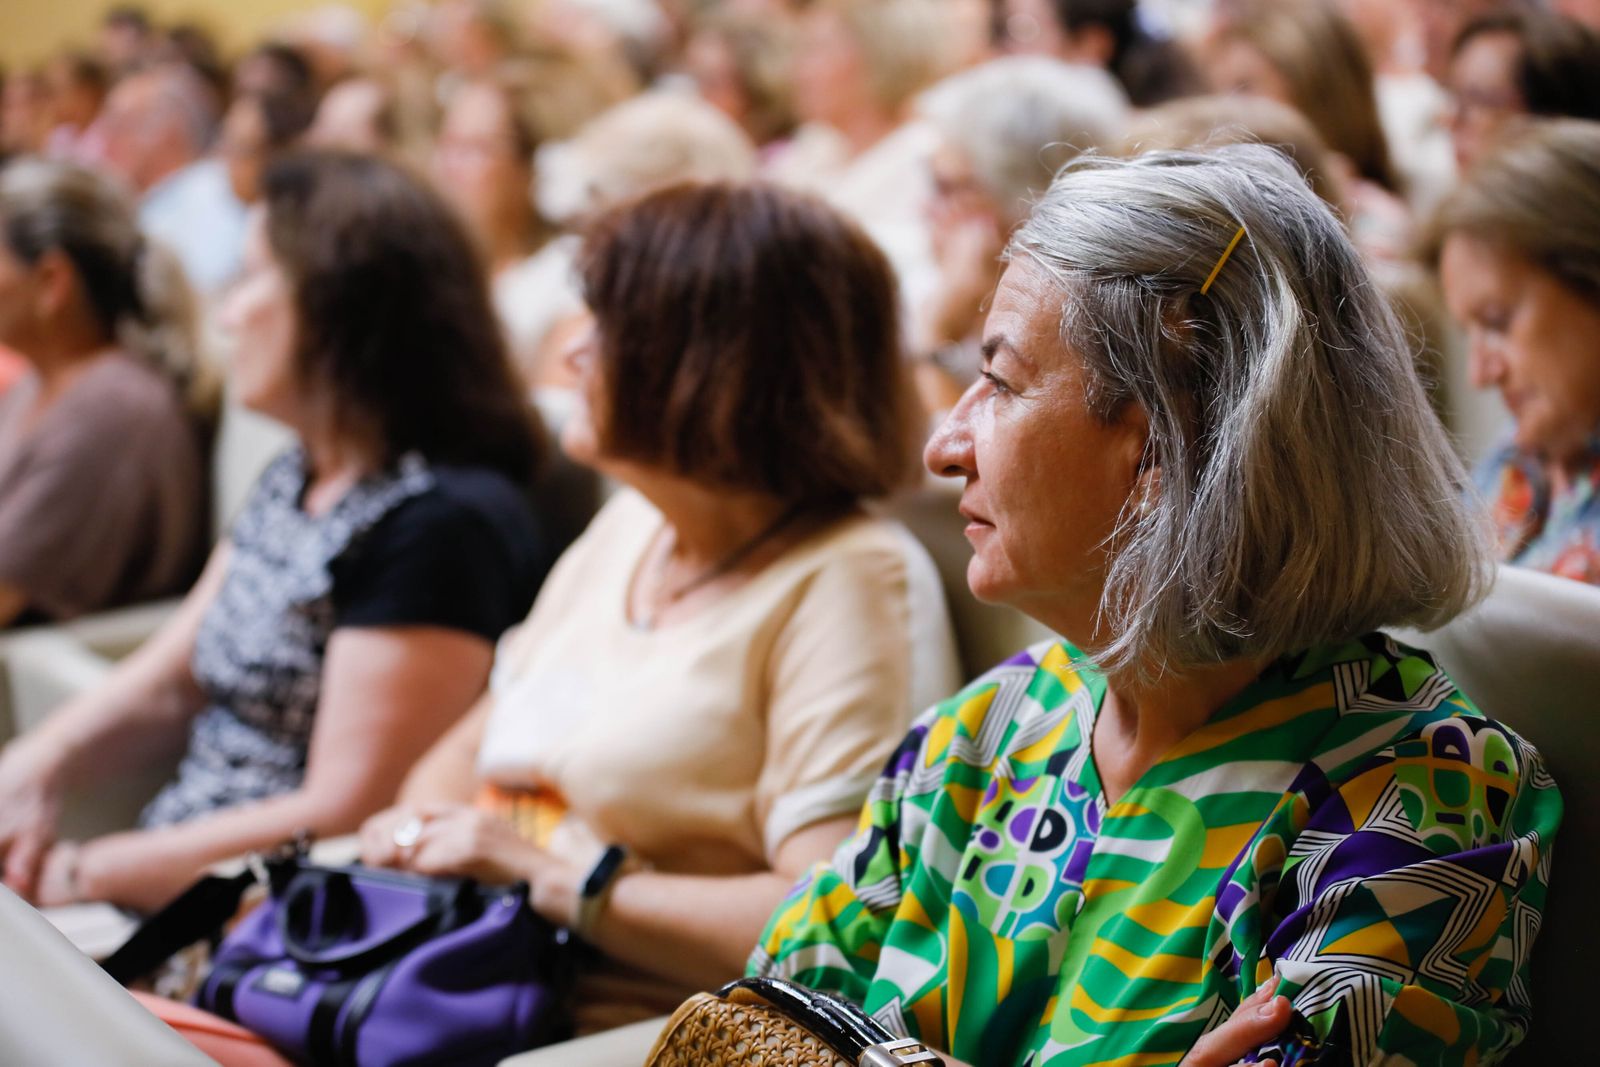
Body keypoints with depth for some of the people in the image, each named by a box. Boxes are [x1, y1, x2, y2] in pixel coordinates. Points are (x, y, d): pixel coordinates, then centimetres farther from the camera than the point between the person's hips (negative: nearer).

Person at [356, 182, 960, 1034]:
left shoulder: (848, 581, -12)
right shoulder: (628, 525, 14)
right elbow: (469, 752, 22)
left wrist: (549, 874, -16)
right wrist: (417, 835, 0)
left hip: (622, 1024, -7)